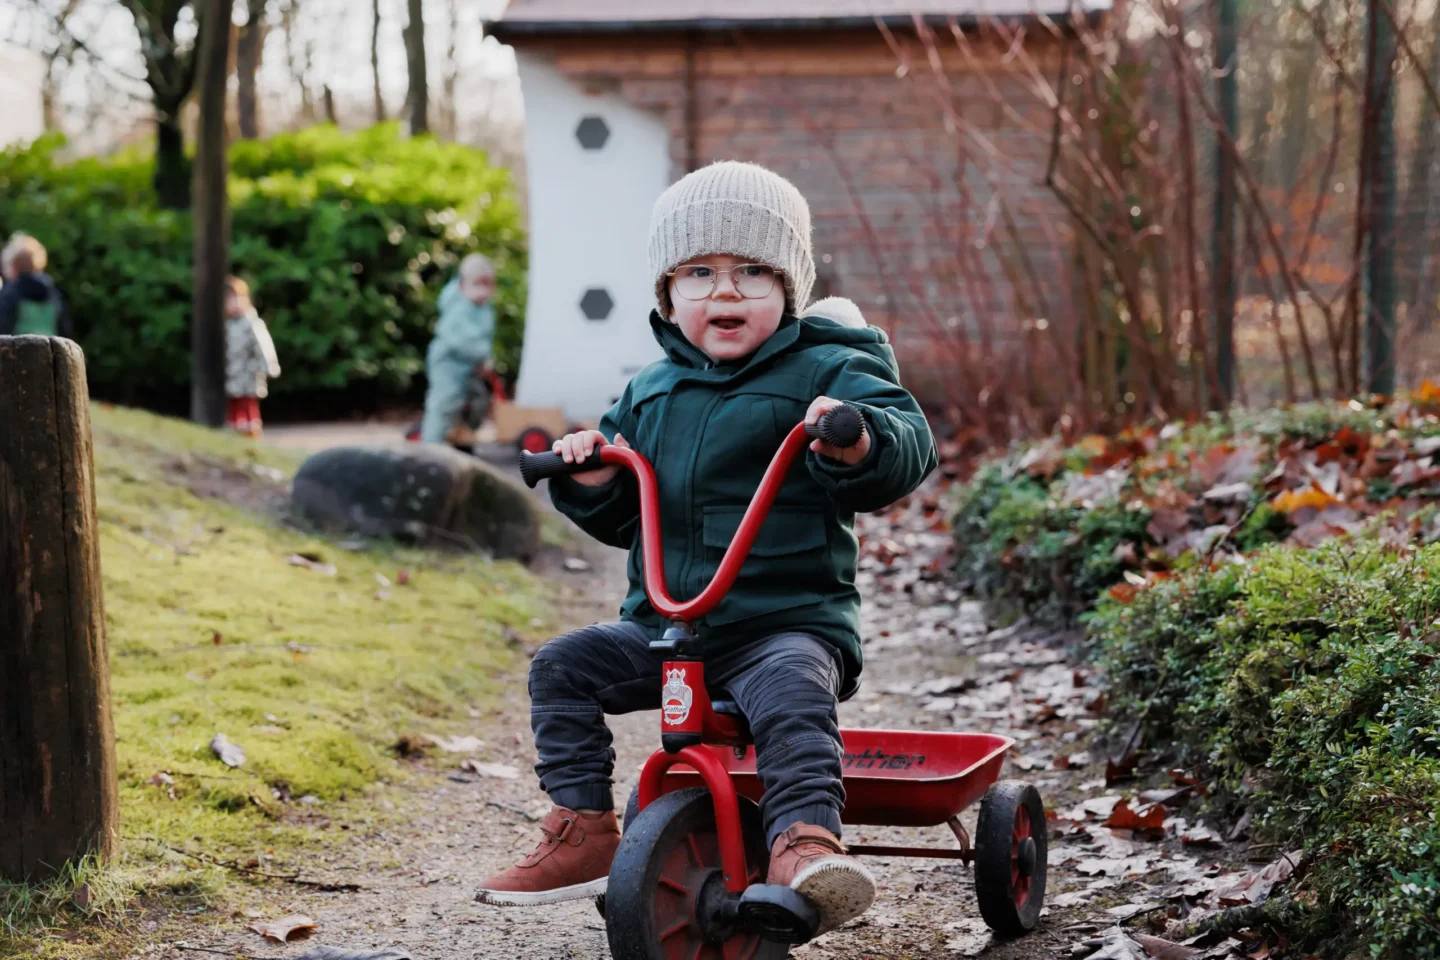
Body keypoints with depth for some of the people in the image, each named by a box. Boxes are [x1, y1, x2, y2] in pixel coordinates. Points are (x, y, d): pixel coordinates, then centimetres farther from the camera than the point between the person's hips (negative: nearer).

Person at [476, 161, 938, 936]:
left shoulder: (823, 373, -2)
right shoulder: (648, 394, 14)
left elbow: (907, 445, -15)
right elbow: (621, 519, 21)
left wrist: (857, 436, -37)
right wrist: (593, 479, -1)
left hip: (789, 622, -6)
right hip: (661, 625, 6)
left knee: (792, 695, -34)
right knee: (562, 668, -5)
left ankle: (805, 841, -32)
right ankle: (584, 831, 2)